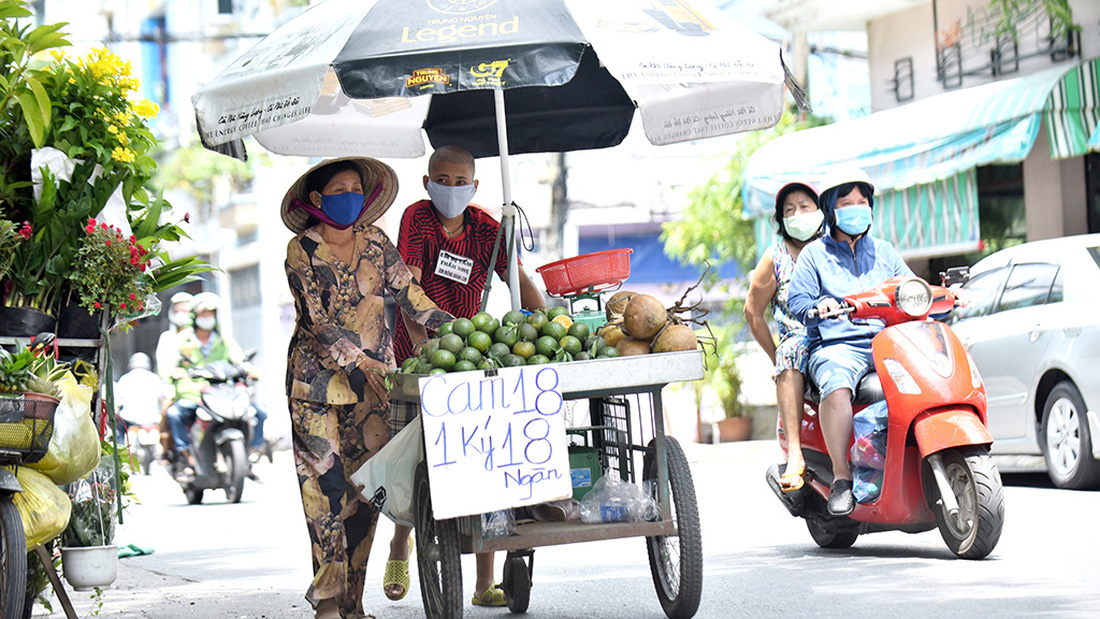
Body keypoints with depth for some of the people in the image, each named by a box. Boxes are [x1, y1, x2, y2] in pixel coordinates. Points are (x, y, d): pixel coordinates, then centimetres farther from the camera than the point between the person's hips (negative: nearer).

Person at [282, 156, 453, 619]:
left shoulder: (374, 242, 8)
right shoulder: (301, 250, -5)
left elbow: (412, 297, 5)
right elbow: (316, 320, -13)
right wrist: (363, 363, -22)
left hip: (374, 379, 4)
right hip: (317, 378, -4)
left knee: (364, 486, 0)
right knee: (326, 485, -9)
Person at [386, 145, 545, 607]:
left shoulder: (485, 228, 2)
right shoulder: (417, 218, -6)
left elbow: (520, 282, -4)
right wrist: (420, 338, -32)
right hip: (416, 357, -2)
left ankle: (485, 584, -6)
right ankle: (400, 547, 32)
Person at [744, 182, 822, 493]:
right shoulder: (776, 257, 8)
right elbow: (753, 311, 13)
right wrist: (778, 360, 9)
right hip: (802, 338, -1)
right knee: (791, 349, -36)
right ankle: (795, 454, -42)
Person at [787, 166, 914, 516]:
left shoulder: (885, 253, 25)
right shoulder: (814, 255, 14)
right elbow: (796, 302, 4)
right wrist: (819, 307, -17)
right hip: (836, 346, -3)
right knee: (837, 385, -38)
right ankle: (841, 478, -33)